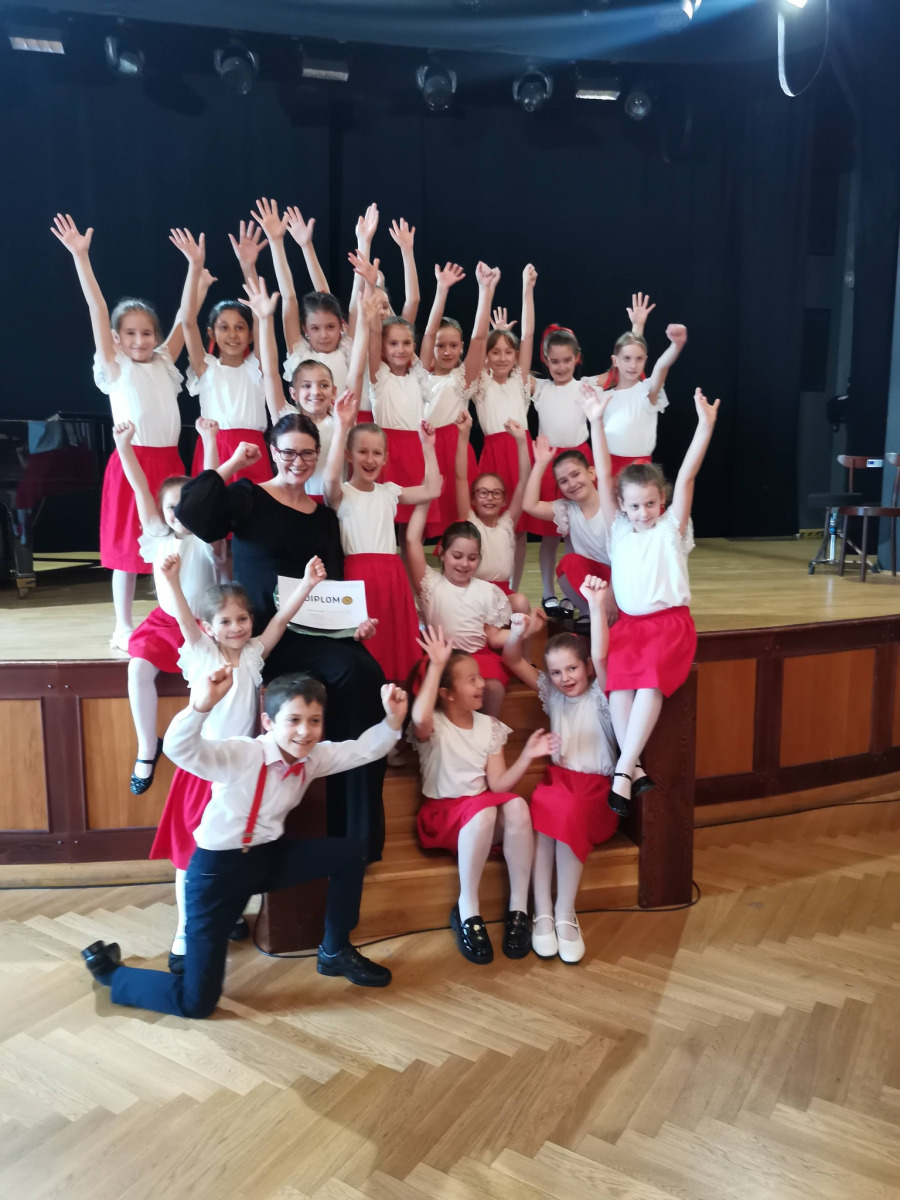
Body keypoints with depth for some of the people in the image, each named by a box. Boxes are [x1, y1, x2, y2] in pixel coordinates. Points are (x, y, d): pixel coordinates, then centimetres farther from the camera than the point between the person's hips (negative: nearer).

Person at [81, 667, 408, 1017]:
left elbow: (363, 749, -1)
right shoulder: (242, 755, -25)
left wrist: (392, 721, -22)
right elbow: (180, 749, -40)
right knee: (196, 1003, -6)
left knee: (350, 852, -1)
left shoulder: (313, 758, -3)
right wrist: (201, 705, -60)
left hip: (268, 857, 7)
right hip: (218, 867, -7)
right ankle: (108, 969, 22)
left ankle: (335, 953, 18)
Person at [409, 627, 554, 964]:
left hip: (483, 809, 4)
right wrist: (436, 666, -37)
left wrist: (527, 756, -16)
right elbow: (419, 719, -38)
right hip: (442, 815, -4)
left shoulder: (489, 726, 5)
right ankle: (467, 911, -24)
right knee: (483, 809, -38)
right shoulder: (433, 726, -10)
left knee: (516, 805, -30)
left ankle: (518, 908, -22)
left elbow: (498, 784, -1)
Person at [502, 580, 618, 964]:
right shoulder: (552, 693, 11)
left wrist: (596, 605, -34)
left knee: (568, 814, -35)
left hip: (596, 788, -3)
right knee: (542, 807, -32)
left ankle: (565, 915, -25)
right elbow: (512, 661, 7)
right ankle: (543, 914, -29)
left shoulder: (600, 695, -1)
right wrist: (518, 633, -15)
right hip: (558, 777, 3)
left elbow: (601, 657, -21)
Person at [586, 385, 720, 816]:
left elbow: (686, 477, -8)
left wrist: (705, 425, -19)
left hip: (670, 622, -2)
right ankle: (635, 768, -25)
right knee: (619, 680, -25)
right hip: (628, 623, 3)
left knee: (651, 678, -29)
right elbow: (604, 478, 2)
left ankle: (623, 769, -29)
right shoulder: (619, 530, 10)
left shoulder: (671, 529, 4)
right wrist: (596, 423, -6)